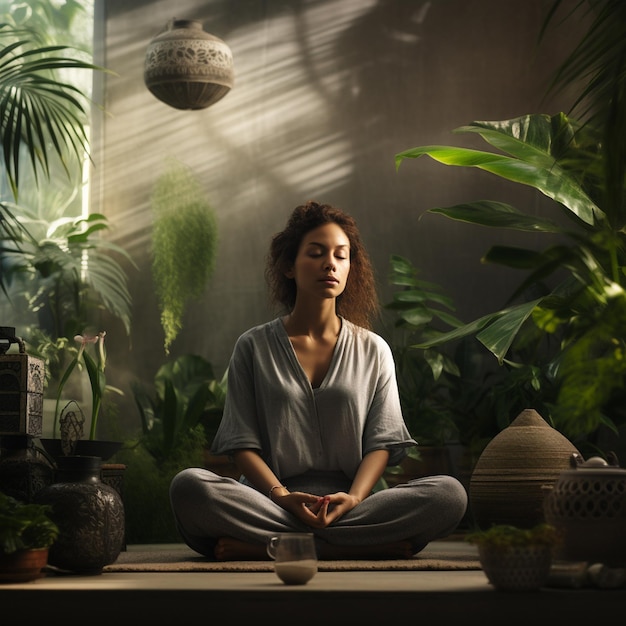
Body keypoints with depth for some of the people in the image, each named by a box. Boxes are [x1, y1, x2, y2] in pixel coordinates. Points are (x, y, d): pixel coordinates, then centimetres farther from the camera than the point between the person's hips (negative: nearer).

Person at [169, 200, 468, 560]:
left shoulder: (373, 350, 15)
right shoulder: (254, 347, 12)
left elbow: (382, 441, 6)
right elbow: (243, 443, 4)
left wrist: (354, 498, -15)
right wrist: (282, 496, -16)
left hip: (354, 504, 2)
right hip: (272, 501, -1)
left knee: (449, 494, -29)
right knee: (189, 486, -32)